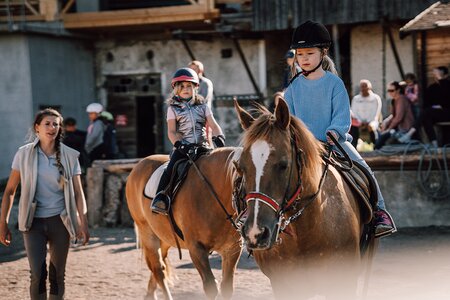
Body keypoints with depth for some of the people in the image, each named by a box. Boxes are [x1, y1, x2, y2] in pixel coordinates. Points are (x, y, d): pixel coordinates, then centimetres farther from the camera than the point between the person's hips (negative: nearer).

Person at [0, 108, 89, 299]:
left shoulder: (70, 156, 0)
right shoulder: (24, 154, -1)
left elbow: (78, 192, 2)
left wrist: (83, 224, -5)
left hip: (60, 221, 1)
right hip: (33, 222, -1)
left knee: (57, 274, 6)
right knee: (37, 274, -11)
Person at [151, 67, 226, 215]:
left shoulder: (203, 106, 15)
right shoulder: (173, 108, 11)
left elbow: (213, 125, 6)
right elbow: (171, 131, 2)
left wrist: (219, 137, -16)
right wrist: (179, 145, -17)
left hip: (202, 146, 2)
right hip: (182, 147, -2)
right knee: (171, 168, -27)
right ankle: (160, 196, -29)